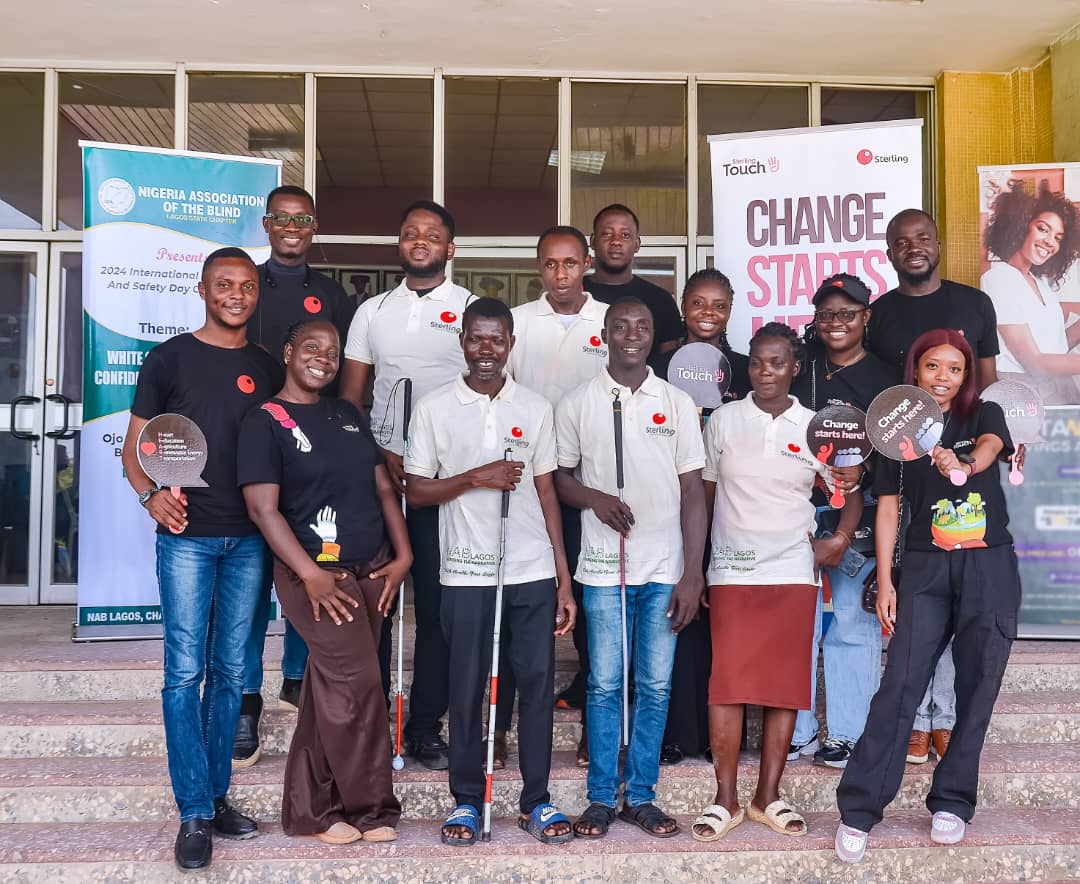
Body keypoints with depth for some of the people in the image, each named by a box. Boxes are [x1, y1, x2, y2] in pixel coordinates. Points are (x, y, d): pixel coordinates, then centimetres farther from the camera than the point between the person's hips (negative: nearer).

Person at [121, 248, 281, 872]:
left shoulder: (269, 370, 11)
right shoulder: (171, 358, 2)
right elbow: (136, 442, 2)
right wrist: (151, 493, -16)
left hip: (250, 539, 3)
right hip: (187, 535, -3)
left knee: (230, 672, 9)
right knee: (186, 672, -4)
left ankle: (217, 796, 20)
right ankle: (195, 813, 3)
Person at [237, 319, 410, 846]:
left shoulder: (348, 415, 14)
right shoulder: (265, 421, -5)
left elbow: (383, 487, 14)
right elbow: (263, 508, -13)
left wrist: (402, 555, 3)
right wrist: (311, 575, -19)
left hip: (373, 570, 6)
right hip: (317, 574, -6)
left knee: (332, 692, 10)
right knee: (358, 683, -10)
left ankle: (308, 809, 20)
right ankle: (369, 806, 7)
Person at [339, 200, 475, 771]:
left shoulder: (472, 310, 5)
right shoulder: (372, 312, 14)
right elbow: (351, 396, 11)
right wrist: (382, 456, -4)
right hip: (379, 469, 2)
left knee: (438, 602, 1)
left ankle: (425, 726, 11)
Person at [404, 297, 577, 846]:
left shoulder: (535, 409, 7)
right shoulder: (435, 408, 2)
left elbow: (546, 493, 8)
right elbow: (415, 491, 2)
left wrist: (564, 579, 4)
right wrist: (476, 478, -14)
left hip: (533, 573, 2)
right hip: (466, 574, -1)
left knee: (538, 683, 4)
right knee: (466, 688, 6)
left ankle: (536, 801, 17)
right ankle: (466, 801, 20)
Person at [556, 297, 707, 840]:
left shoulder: (678, 404, 4)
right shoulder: (577, 404, 3)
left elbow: (693, 492, 3)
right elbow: (560, 477, 9)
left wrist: (693, 573, -3)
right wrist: (594, 499, -13)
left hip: (665, 569, 1)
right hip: (604, 566, -1)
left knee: (655, 686, 6)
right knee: (604, 684, 3)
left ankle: (640, 796, 18)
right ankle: (601, 797, 15)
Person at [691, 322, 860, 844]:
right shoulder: (723, 420, 4)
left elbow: (850, 493, 11)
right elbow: (703, 494, 8)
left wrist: (838, 540, -8)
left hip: (793, 574, 1)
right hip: (732, 572, -1)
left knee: (785, 684, 4)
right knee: (727, 684, -4)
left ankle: (768, 797, 16)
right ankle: (725, 800, 6)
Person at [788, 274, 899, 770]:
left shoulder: (884, 381, 3)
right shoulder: (800, 372, 12)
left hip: (859, 518, -3)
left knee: (852, 624, 1)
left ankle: (847, 734, 11)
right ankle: (797, 732, 14)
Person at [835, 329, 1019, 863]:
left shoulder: (984, 415, 6)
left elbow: (990, 447, -18)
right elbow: (888, 508, 6)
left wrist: (964, 462, -43)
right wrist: (884, 582, -1)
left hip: (990, 568, 1)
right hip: (925, 569, 0)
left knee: (977, 688, 3)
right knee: (900, 684, -9)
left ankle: (951, 803, 17)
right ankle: (858, 810, -7)